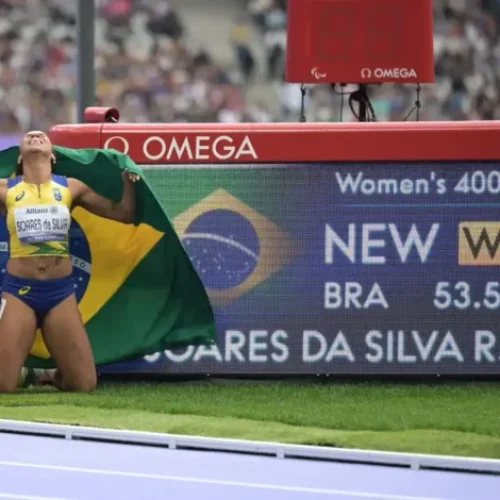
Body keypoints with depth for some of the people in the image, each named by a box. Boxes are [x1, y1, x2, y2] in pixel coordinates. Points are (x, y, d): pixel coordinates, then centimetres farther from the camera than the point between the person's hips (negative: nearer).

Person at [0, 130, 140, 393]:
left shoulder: (71, 188, 8)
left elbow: (124, 214, 12)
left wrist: (128, 177, 4)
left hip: (60, 291, 2)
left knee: (85, 384, -3)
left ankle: (57, 375, 30)